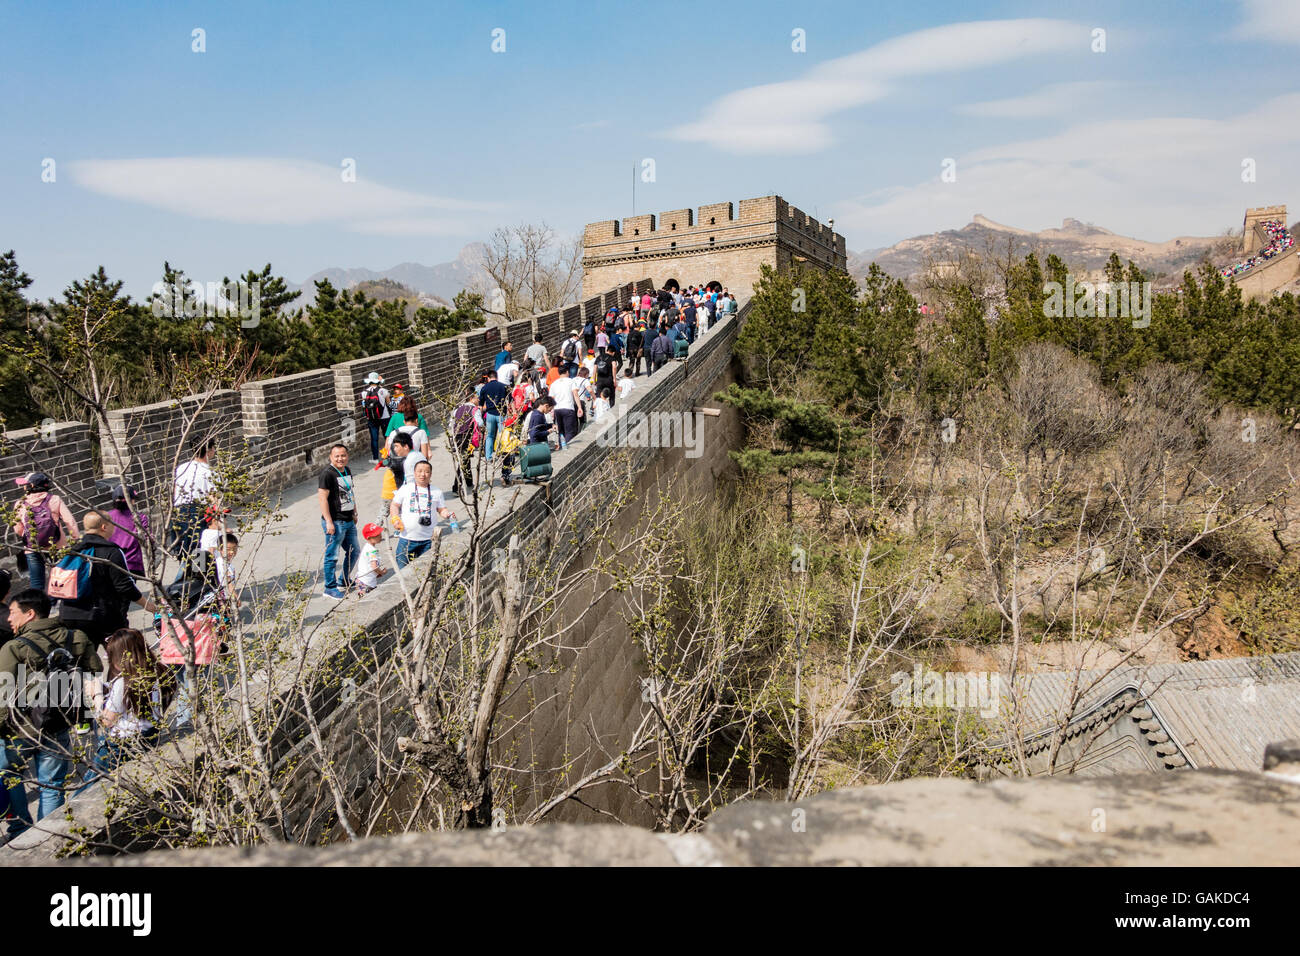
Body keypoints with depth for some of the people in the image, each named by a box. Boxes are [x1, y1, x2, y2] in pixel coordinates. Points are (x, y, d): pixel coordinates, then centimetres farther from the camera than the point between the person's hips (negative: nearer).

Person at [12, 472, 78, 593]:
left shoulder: (20, 505, -5)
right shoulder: (55, 500, -8)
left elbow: (18, 531, 3)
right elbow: (70, 522, -11)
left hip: (32, 551, 1)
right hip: (57, 548, -1)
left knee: (37, 585, 9)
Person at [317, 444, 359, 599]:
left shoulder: (347, 471, 11)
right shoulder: (327, 474, -14)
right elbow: (323, 498, -18)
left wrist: (354, 513, 22)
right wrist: (329, 522, -21)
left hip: (349, 521, 9)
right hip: (335, 522, -9)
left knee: (354, 551, 18)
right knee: (332, 556, -1)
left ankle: (343, 582, 34)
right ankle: (330, 588, 10)